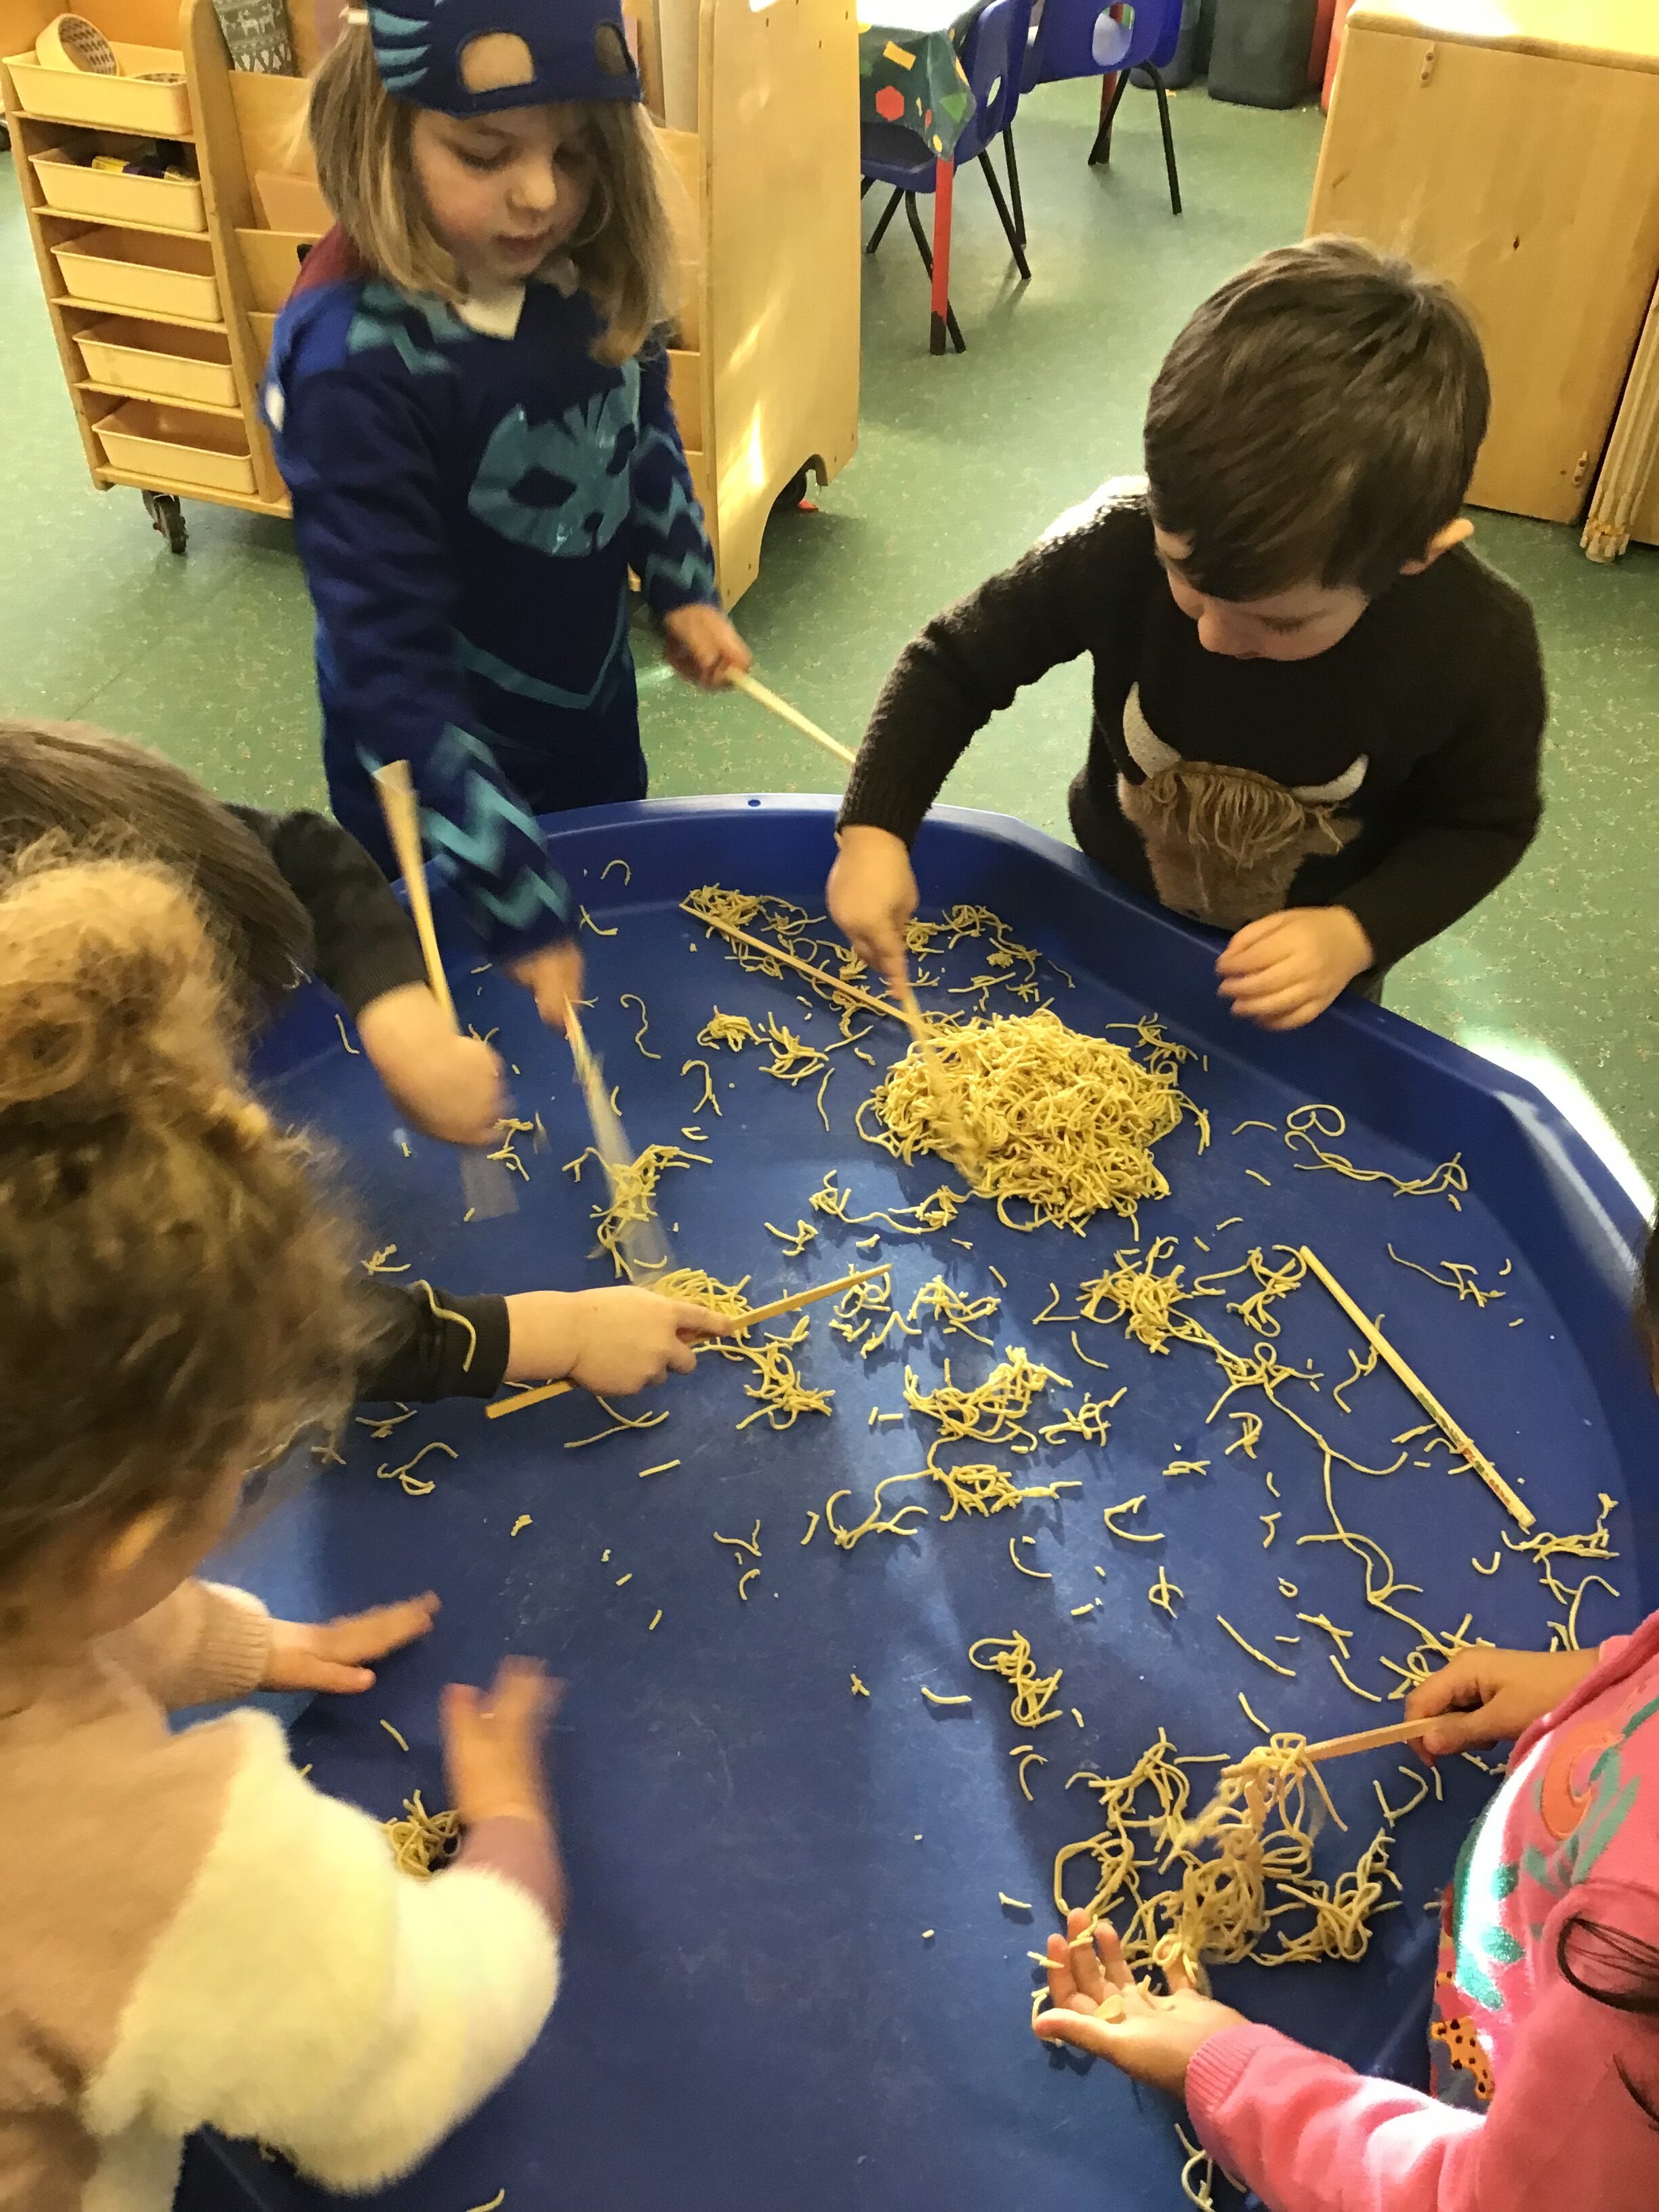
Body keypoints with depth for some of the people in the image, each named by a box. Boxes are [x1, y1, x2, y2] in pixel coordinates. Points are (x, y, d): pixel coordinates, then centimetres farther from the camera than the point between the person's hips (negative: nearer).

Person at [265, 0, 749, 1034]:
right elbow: (389, 659, -32)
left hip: (593, 711, 6)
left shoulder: (589, 274, -13)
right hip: (439, 764, -6)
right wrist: (515, 894, -33)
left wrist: (684, 589, 2)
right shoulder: (353, 364, -32)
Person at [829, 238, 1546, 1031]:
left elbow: (1485, 825, -15)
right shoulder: (1120, 545, -33)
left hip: (1307, 964, -1)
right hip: (1110, 915, 1)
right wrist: (874, 830, -30)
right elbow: (955, 663, -18)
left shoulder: (1479, 650, -33)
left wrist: (1354, 937, -31)